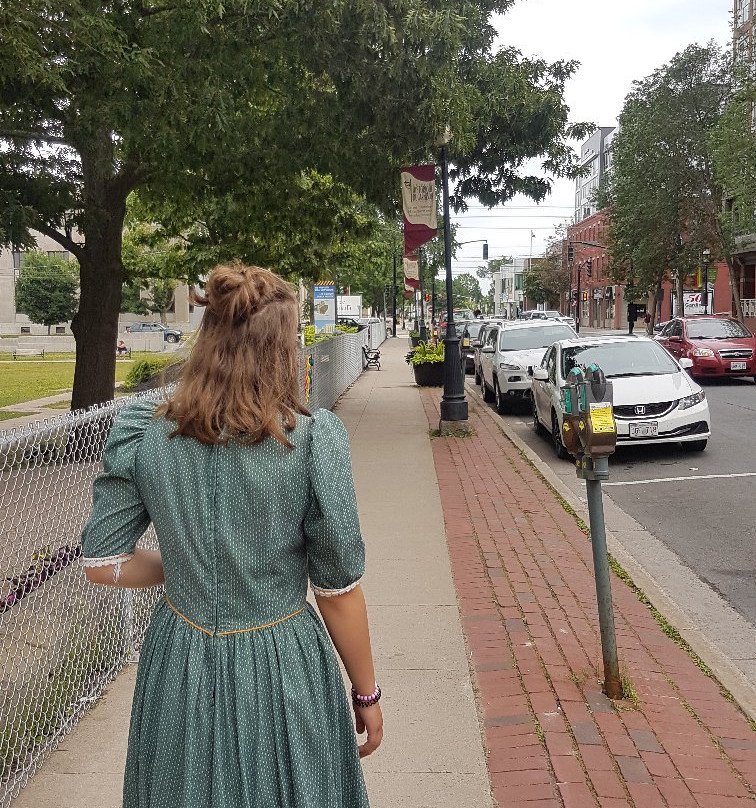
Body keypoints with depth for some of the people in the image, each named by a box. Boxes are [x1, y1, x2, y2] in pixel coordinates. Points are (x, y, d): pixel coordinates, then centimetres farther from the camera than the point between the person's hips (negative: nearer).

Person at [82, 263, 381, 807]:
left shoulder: (146, 435, -9)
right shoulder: (311, 441, -19)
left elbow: (102, 564, -3)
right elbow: (338, 591, -13)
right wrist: (367, 694, 1)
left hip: (178, 673, 4)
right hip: (279, 671, -3)